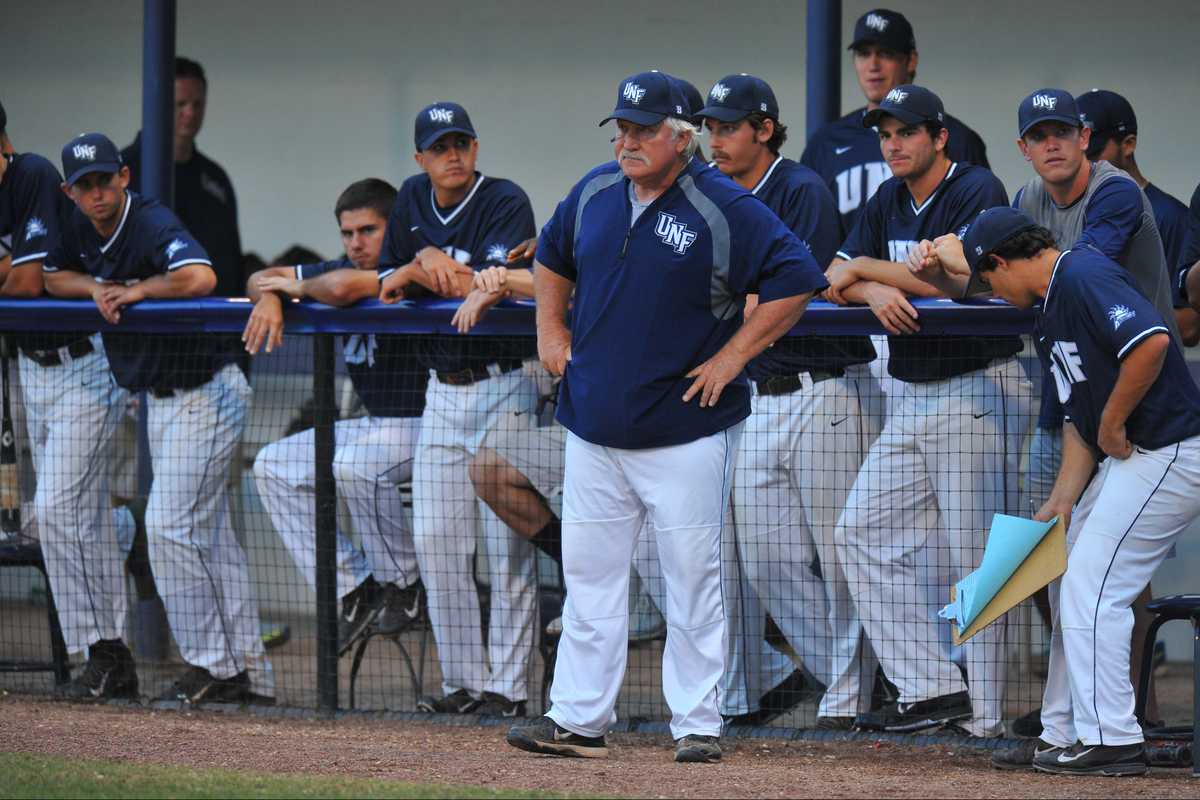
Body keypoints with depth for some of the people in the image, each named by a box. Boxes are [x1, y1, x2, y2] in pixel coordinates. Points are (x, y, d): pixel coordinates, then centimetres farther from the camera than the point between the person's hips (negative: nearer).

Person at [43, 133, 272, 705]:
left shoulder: (153, 226, -22)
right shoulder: (82, 229, 4)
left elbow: (200, 277, -39)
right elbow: (53, 278, 17)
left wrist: (134, 290, -24)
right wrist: (97, 288, -4)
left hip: (205, 394, -9)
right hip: (160, 397, 9)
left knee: (171, 526, -13)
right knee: (210, 533, 10)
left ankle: (211, 666, -6)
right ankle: (249, 674, 14)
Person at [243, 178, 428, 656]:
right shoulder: (344, 268, 7)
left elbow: (343, 286, -39)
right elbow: (262, 279, 12)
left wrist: (300, 287, -17)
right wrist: (269, 299, -12)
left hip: (424, 421, -10)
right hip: (376, 425, 10)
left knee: (352, 465, -36)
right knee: (274, 466, 4)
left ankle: (405, 588, -16)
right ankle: (353, 589, -1)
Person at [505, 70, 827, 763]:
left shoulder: (723, 209, -11)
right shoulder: (595, 193, 8)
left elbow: (798, 279, -13)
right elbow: (553, 257, 27)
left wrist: (732, 356, -13)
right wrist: (551, 331, 15)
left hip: (687, 432, -6)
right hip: (595, 430, 6)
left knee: (693, 577, -2)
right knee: (589, 574, 7)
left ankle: (698, 724, 4)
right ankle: (578, 719, 13)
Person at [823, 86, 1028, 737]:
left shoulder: (977, 193, -10)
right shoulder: (888, 202, 12)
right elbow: (835, 282, 6)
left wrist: (865, 267, -12)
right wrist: (875, 290, -17)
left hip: (979, 390, -9)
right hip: (912, 400, 9)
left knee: (976, 555, -8)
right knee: (863, 532, 3)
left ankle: (986, 715, -3)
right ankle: (933, 690, 3)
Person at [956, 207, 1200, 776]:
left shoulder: (1082, 276, -15)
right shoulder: (1048, 310, 17)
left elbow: (1152, 342, -30)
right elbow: (1078, 413, 19)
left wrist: (1113, 425, -18)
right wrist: (1063, 499, 8)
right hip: (1126, 457, 11)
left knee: (1091, 589, -10)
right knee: (1071, 587, 14)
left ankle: (1112, 740, -6)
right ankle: (1064, 735, 20)